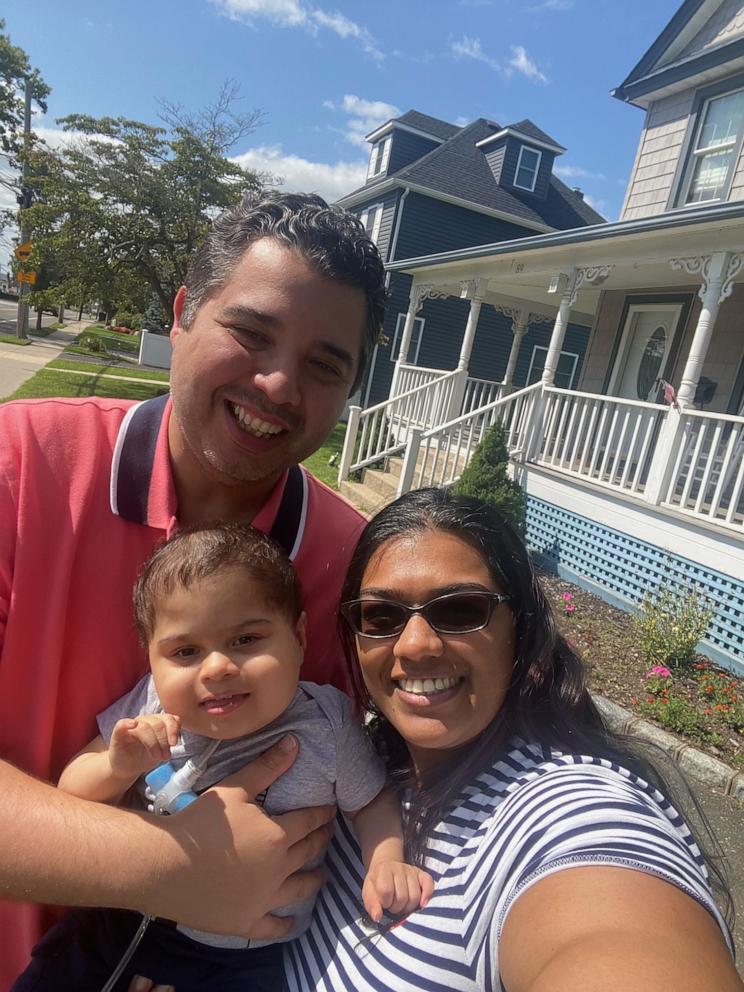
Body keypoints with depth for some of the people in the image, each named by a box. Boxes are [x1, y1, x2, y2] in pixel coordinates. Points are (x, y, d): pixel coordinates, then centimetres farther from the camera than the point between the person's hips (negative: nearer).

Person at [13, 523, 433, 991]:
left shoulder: (327, 725, -21)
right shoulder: (148, 707, -16)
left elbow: (370, 799, -3)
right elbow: (71, 794, -7)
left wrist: (385, 862, -22)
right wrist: (118, 767, -28)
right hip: (127, 922, 2)